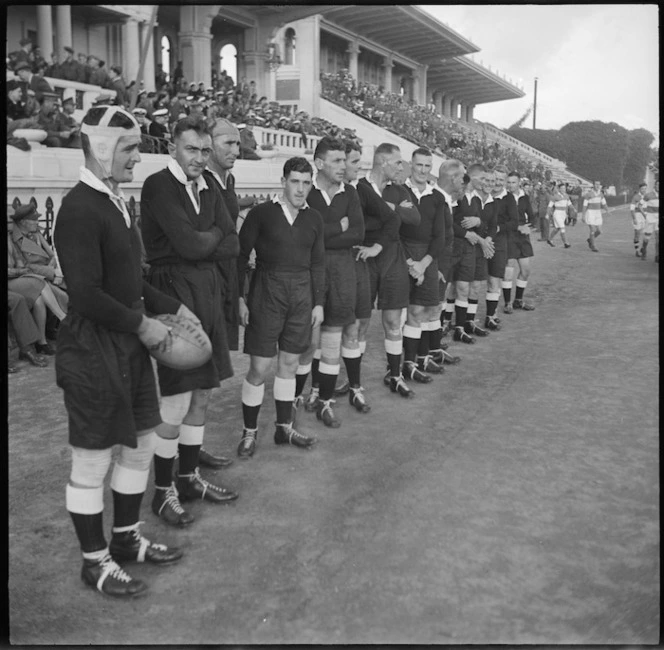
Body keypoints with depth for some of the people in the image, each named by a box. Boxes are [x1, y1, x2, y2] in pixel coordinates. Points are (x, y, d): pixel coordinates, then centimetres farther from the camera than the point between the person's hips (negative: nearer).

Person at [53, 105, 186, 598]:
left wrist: (170, 307, 8)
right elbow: (87, 294, -23)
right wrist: (143, 324, -16)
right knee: (92, 461, 6)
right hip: (93, 349, -9)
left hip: (130, 345, 9)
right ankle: (95, 561, 23)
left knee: (142, 443, 18)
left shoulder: (116, 202, 10)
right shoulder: (79, 209, -18)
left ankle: (126, 539, 37)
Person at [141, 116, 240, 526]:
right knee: (177, 402, -2)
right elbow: (188, 244, -19)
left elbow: (233, 246, 4)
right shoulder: (158, 186, -10)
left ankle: (190, 477, 31)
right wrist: (215, 234, -1)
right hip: (175, 293, -8)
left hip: (208, 292, 8)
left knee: (204, 393, 15)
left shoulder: (210, 191, 13)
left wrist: (201, 242, -11)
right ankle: (164, 491, 15)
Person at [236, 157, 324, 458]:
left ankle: (284, 427, 25)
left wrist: (318, 302, 8)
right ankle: (249, 432, 14)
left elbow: (318, 264, 11)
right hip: (267, 294, -4)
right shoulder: (261, 213, -5)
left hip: (301, 296, 4)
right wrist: (239, 297, -7)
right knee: (259, 368, -2)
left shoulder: (314, 219, 7)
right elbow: (241, 257, -3)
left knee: (289, 364, 12)